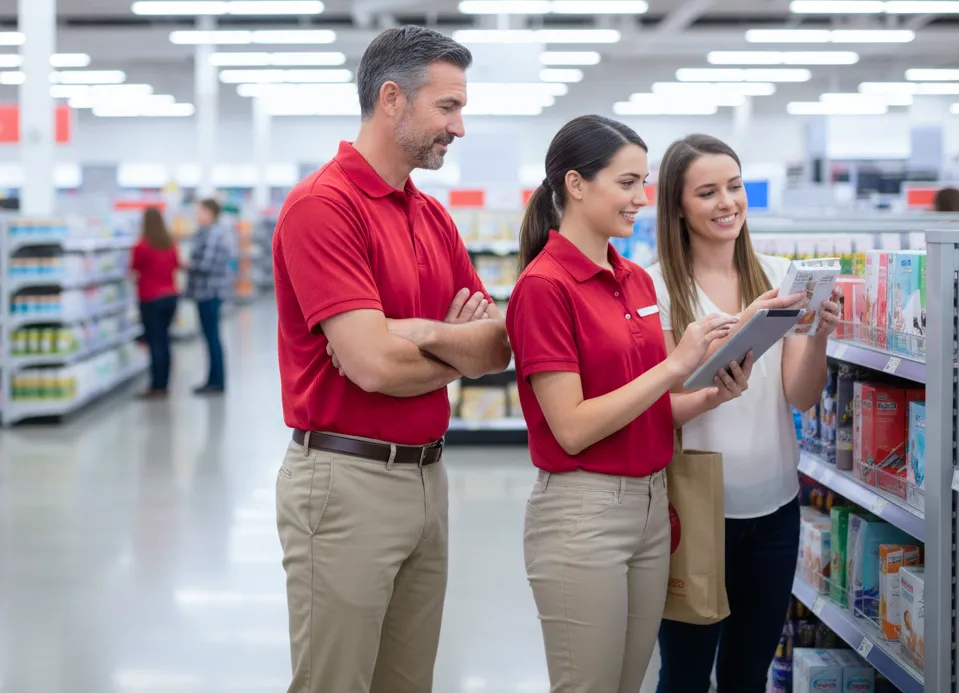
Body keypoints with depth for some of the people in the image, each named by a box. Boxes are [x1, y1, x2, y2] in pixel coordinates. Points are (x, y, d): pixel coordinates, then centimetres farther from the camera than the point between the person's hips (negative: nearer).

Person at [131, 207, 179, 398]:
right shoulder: (170, 244, 2)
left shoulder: (142, 247, -15)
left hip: (151, 299, -6)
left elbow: (134, 268, -2)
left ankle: (157, 387, -3)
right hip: (170, 296, 6)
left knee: (154, 341, -3)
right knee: (164, 340, 11)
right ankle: (163, 384, 14)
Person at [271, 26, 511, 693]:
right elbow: (374, 364, -23)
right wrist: (463, 353, -3)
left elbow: (499, 343, 5)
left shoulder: (435, 216, 11)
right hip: (347, 481, -8)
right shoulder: (322, 205, -15)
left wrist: (422, 331, -15)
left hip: (428, 477, 8)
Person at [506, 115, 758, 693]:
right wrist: (675, 365, -20)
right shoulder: (544, 285, -13)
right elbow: (572, 428, -18)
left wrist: (714, 395, -5)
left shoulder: (638, 280, 10)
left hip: (651, 504, 8)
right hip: (583, 511, -8)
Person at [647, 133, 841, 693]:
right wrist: (740, 331, -28)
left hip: (774, 505, 4)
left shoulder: (778, 276, 2)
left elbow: (802, 398, -1)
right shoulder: (656, 288, -9)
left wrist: (819, 336, -21)